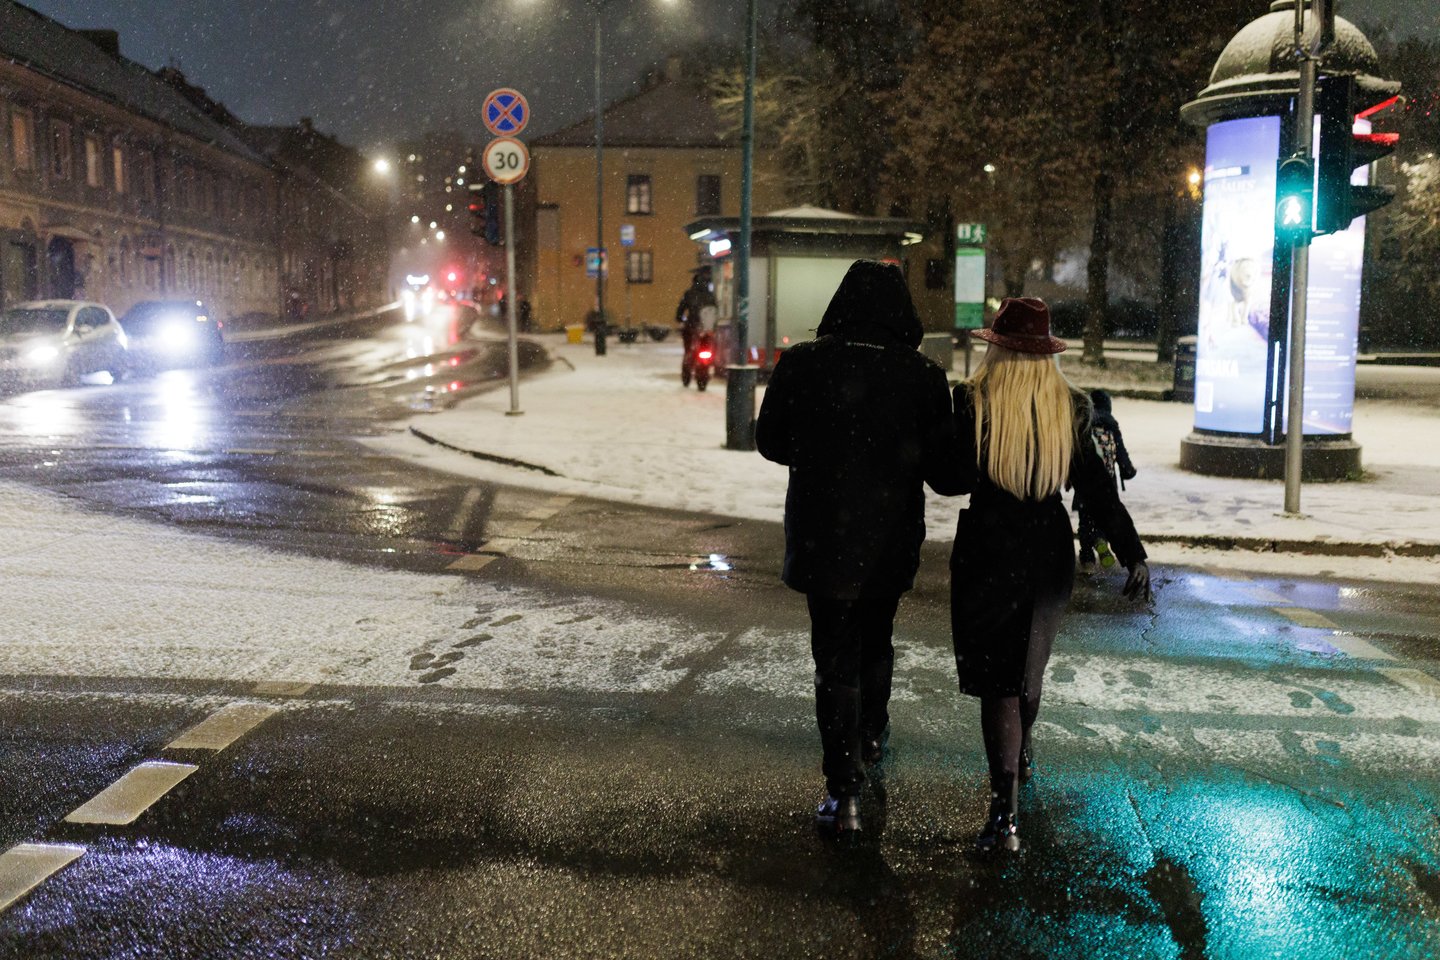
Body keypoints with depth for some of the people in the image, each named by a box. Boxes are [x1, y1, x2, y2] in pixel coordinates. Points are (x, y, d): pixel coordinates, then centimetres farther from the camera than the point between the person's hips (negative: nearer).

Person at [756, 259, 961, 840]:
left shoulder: (802, 364, -12)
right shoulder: (923, 378, -11)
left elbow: (770, 442, 1)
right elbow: (944, 475, -8)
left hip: (821, 535, -2)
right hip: (891, 540, 2)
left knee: (835, 660, 6)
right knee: (876, 643, 25)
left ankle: (844, 795, 3)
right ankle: (871, 738, 46)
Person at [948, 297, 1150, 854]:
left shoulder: (973, 403, -12)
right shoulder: (1069, 410, -2)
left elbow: (958, 480, -10)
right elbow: (1097, 491, -5)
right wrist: (1134, 556, -2)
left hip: (987, 552, -4)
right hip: (1049, 553, 4)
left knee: (997, 677, -1)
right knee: (1028, 664, 24)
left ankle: (1006, 812, -10)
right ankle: (1019, 755, 49)